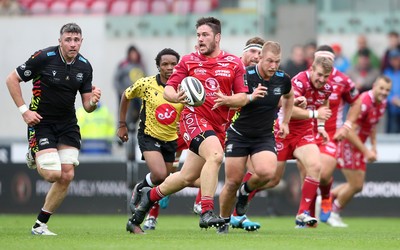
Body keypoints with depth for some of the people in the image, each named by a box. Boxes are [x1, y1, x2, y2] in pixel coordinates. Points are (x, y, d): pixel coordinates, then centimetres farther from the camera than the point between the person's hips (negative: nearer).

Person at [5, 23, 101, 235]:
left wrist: (93, 100, -20)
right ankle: (34, 157, 20)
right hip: (41, 122, -5)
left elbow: (87, 106, 4)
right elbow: (12, 79, -8)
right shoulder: (44, 58, -15)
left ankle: (40, 225, 8)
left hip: (68, 124, 5)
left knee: (67, 176, -5)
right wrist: (24, 110, -14)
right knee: (53, 174, -17)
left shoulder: (84, 66, -1)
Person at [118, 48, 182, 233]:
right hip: (149, 136, -3)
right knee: (159, 175, -24)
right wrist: (122, 124, 9)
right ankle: (139, 190, 8)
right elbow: (126, 96, 7)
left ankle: (152, 218, 32)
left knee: (162, 183, 10)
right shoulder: (146, 84, -11)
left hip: (171, 139, 3)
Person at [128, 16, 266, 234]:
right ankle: (207, 212, -32)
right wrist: (176, 97, -21)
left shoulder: (233, 63, 7)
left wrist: (226, 100, -17)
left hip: (218, 126, 4)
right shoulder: (188, 61, 5)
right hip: (194, 117, -4)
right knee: (215, 155, -32)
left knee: (188, 178, 11)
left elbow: (242, 97, 5)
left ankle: (150, 195, 36)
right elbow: (168, 90, 2)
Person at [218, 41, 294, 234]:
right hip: (238, 135, -2)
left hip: (265, 136, 2)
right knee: (233, 182, -3)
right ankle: (224, 221, 21)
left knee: (267, 172, -24)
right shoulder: (245, 76, -18)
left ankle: (246, 190, 10)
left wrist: (285, 122, 17)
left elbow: (289, 96, 19)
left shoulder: (282, 79, -4)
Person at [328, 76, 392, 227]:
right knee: (355, 185, -8)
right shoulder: (363, 102, -26)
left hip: (358, 146, 9)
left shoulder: (382, 103, 3)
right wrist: (366, 152, -26)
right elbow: (350, 132, -28)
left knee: (358, 187, 10)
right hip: (347, 145, -9)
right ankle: (334, 214, 12)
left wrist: (373, 145, 11)